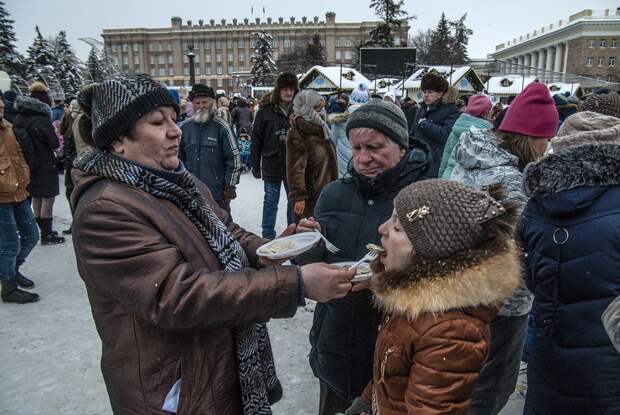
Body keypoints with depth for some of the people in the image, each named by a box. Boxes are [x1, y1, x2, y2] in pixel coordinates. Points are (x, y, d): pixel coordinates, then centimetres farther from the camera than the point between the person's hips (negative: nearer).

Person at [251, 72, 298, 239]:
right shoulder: (266, 111, -4)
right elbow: (256, 140, -2)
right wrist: (255, 165, -4)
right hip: (272, 164, -2)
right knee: (271, 201, 8)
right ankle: (268, 236, 20)